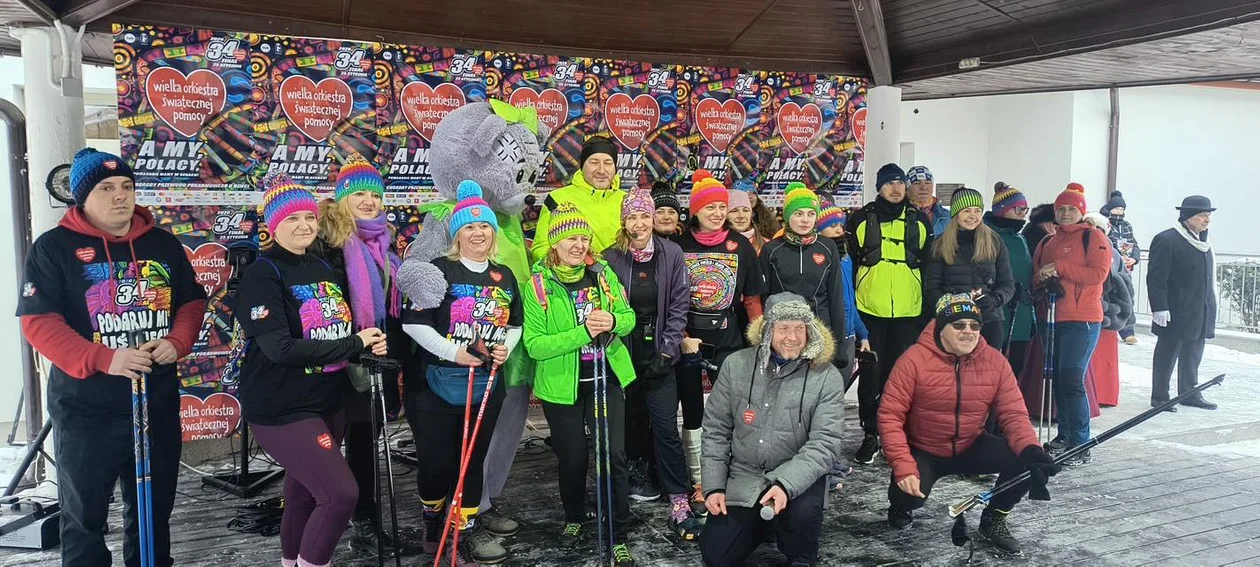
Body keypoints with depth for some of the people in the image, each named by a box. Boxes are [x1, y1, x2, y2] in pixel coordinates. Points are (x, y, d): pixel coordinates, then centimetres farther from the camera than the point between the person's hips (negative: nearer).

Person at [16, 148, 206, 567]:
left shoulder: (163, 244, 7)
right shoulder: (54, 247, -6)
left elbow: (192, 302, 12)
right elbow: (38, 322, -13)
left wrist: (177, 343, -9)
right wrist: (103, 359, -26)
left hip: (158, 403, 4)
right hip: (85, 410, -4)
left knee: (154, 509, 16)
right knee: (84, 516, 9)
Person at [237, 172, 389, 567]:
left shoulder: (325, 269, 10)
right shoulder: (262, 275, -14)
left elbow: (341, 334, 19)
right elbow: (281, 348, -24)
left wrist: (370, 343, -4)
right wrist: (355, 345, -19)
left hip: (329, 402, 7)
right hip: (283, 408, -7)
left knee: (304, 497, 17)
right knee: (341, 493, -14)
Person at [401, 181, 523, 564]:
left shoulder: (504, 276, 10)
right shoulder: (439, 270, -7)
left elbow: (516, 323, 19)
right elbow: (413, 322, -13)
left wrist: (506, 348, -1)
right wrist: (453, 351, -20)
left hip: (486, 383, 4)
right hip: (438, 382, -4)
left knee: (473, 459, 10)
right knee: (436, 459, 3)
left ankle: (467, 528, 21)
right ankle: (432, 521, 30)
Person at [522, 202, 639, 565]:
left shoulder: (602, 272, -2)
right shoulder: (537, 284, -13)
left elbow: (629, 317, 4)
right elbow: (535, 345, -18)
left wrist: (613, 322, -20)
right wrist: (583, 332, -28)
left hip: (606, 378, 2)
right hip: (562, 385, -2)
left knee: (614, 456, -1)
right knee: (572, 458, 13)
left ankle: (618, 537, 12)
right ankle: (574, 519, 40)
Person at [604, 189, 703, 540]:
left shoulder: (671, 254, -1)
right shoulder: (611, 258, -1)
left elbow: (679, 306, -1)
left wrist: (667, 350, -7)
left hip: (659, 353, -1)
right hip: (624, 352, 1)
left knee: (666, 428, -5)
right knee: (632, 420, 10)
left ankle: (679, 502, 0)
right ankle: (638, 473, 34)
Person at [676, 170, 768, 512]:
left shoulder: (740, 245, 3)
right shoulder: (680, 247, 0)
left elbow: (752, 298, 4)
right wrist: (682, 337, -9)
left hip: (729, 341, 1)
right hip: (689, 342, 0)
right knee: (694, 416, 6)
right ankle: (699, 486, 18)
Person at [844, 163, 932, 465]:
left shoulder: (918, 221, 9)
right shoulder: (861, 219, 2)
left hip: (908, 311, 2)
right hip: (870, 309, -2)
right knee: (871, 374, 2)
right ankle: (870, 435, 13)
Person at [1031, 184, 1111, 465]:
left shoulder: (1093, 237, -1)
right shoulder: (1047, 243, 17)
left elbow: (1098, 274, -13)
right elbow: (1035, 277, 20)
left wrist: (1060, 267, -16)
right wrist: (1042, 279, -3)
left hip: (1081, 320, -7)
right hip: (1051, 318, 7)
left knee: (1071, 380, -13)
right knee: (1057, 379, 11)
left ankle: (1080, 445, -7)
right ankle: (1064, 435, 23)